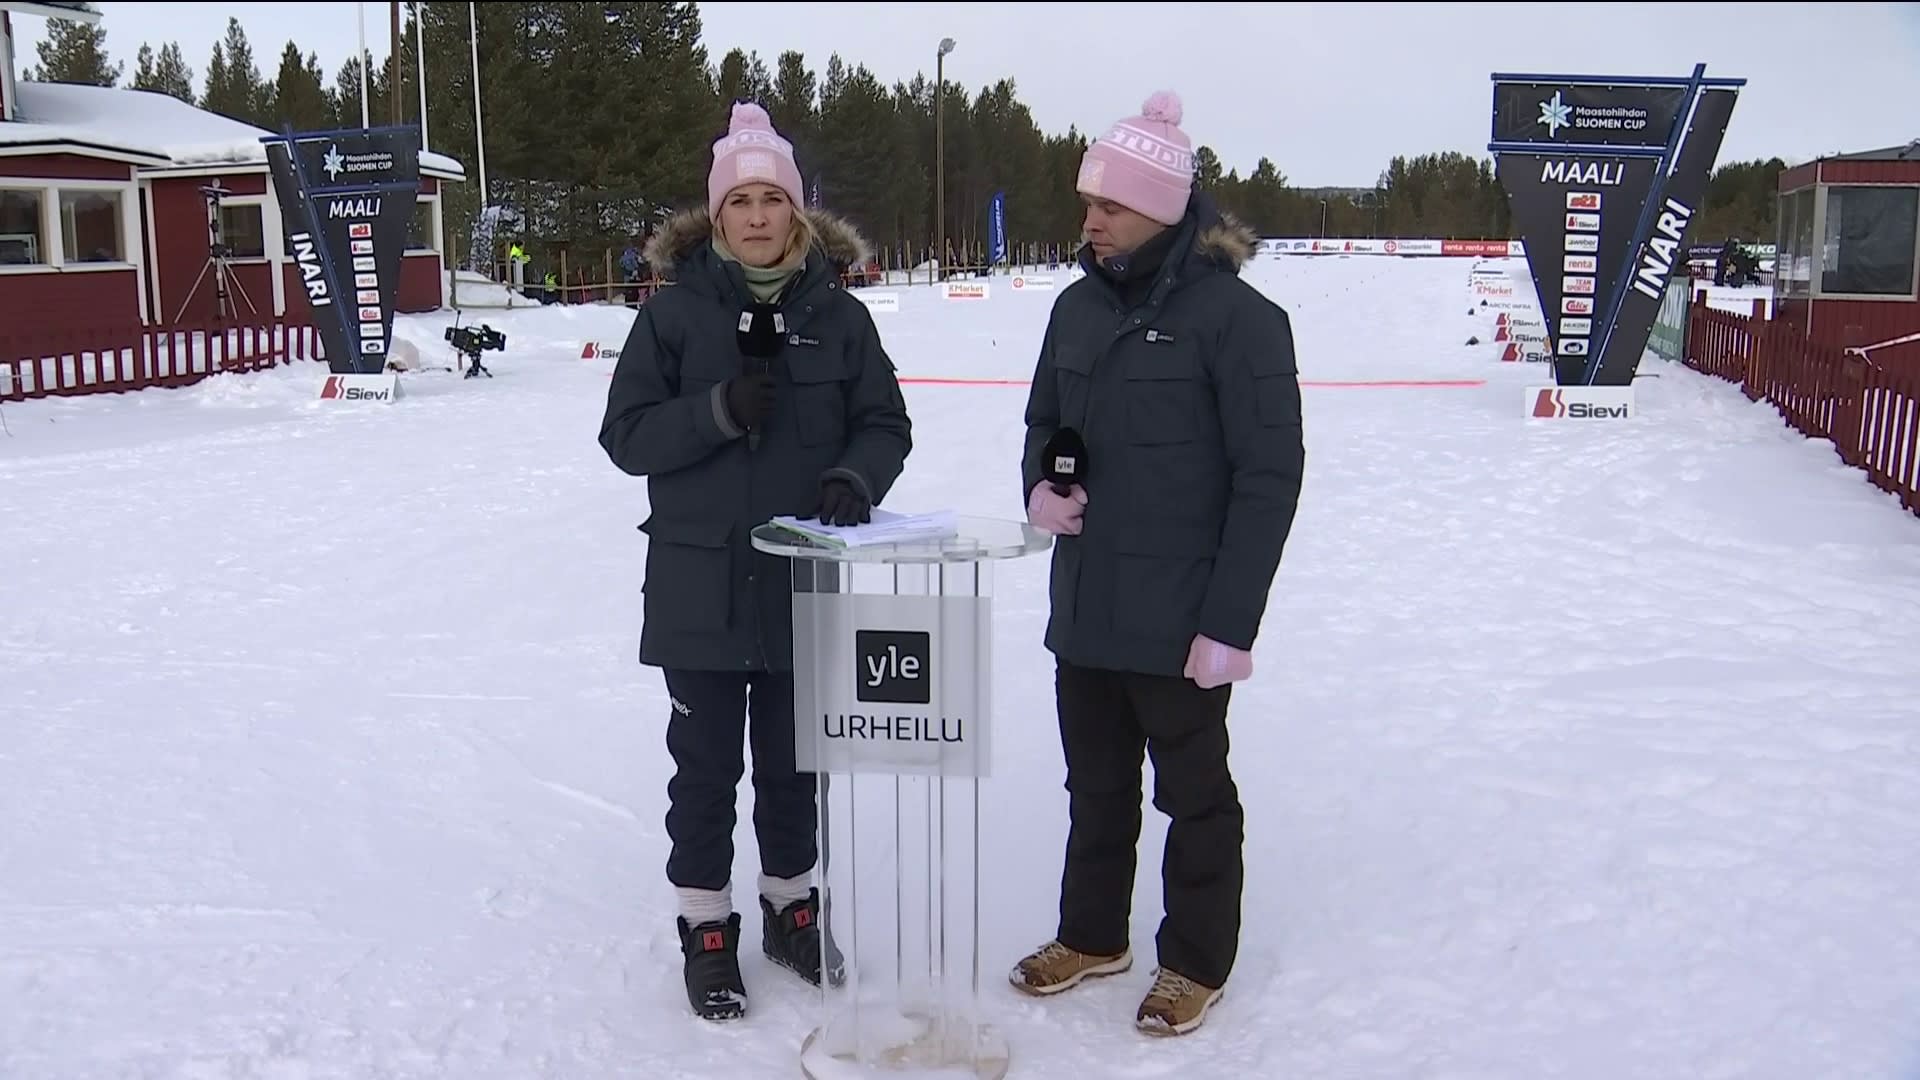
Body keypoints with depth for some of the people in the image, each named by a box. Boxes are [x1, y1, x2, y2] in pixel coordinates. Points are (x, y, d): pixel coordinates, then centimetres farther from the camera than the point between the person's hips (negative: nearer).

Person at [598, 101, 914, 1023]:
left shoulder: (836, 311, 0)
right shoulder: (675, 309, -4)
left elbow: (885, 424, 2)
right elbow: (626, 434, -6)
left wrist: (856, 476, -19)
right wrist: (718, 411, -21)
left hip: (804, 583, 2)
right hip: (700, 584, -1)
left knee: (793, 760, 16)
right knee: (706, 767, 9)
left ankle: (791, 909, 37)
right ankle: (707, 931, 26)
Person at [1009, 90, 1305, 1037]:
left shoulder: (1235, 314, -13)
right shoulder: (1079, 305, 7)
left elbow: (1269, 478, -14)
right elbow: (1044, 422, 20)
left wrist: (1230, 622, -16)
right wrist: (1039, 488, -2)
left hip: (1179, 620, -6)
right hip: (1083, 609, 6)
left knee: (1193, 794, 12)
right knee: (1095, 786, 20)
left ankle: (1196, 960, 31)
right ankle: (1091, 934, 39)